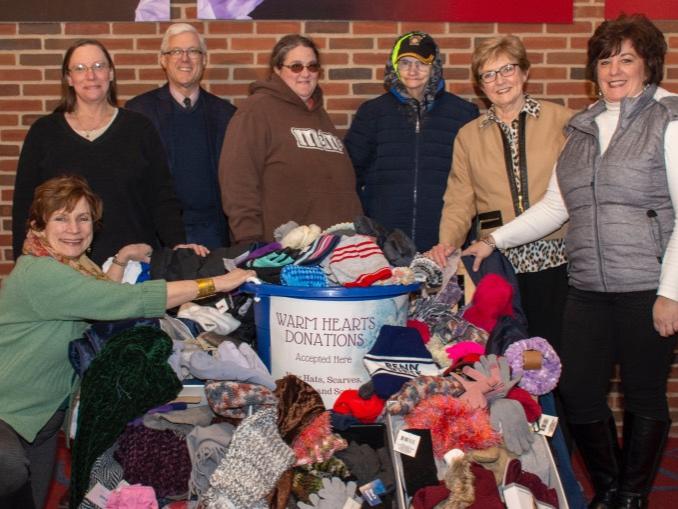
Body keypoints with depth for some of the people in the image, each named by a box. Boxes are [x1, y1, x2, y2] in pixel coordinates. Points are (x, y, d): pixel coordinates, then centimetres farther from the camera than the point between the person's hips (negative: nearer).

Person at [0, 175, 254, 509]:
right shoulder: (38, 274, -23)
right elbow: (130, 300, -29)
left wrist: (121, 262, 3)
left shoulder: (71, 264, 7)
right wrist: (217, 283, -26)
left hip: (44, 415, 10)